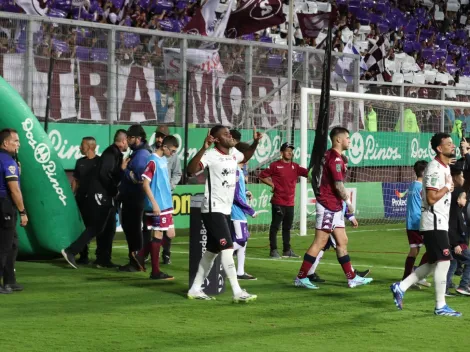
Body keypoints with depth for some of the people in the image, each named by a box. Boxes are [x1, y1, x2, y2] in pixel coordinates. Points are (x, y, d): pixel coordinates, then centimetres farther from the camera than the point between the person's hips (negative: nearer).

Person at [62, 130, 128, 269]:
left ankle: (103, 259, 13)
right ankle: (70, 251, -10)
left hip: (107, 196, 10)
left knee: (109, 228, 10)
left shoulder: (117, 154, 16)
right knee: (96, 227, -10)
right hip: (100, 195, -10)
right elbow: (103, 174, -22)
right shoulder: (110, 153, -13)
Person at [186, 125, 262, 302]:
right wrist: (203, 148, -42)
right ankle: (237, 292, -15)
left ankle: (195, 289, 21)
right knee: (227, 248, -15)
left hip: (225, 210, 9)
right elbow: (191, 170, -33)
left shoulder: (233, 153, 9)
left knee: (212, 251, 13)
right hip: (213, 209, -9)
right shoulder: (210, 155, -17)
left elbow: (245, 157, 32)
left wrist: (255, 142, 17)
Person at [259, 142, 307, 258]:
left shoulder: (295, 166, 10)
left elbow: (308, 173, 0)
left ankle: (287, 250, 20)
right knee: (275, 226, -3)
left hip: (290, 203, 6)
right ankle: (273, 250, 2)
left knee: (287, 227, 13)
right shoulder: (275, 165, -4)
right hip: (278, 202, -6)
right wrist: (271, 184, -10)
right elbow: (262, 176, -1)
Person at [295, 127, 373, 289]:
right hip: (328, 206, -10)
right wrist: (349, 202, -9)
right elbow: (338, 186, -21)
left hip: (334, 207, 10)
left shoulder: (329, 155, 14)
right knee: (319, 243, -7)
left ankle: (352, 278, 17)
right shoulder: (336, 159, -16)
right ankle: (301, 278, -2)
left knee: (342, 242, 12)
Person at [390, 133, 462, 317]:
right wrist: (448, 187, -12)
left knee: (434, 263, 12)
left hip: (440, 223, 10)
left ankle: (401, 287, 16)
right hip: (434, 223, -10)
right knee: (444, 261, -8)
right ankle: (440, 306, -1)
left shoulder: (445, 168, 16)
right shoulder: (434, 168, -16)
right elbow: (431, 198, -23)